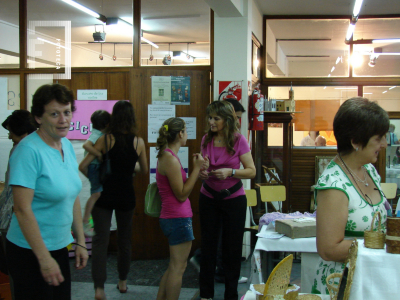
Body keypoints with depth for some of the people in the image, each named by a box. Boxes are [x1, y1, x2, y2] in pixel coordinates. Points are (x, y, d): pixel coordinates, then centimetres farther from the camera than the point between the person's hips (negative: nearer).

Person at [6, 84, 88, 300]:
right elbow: (22, 210, -22)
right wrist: (45, 258, -20)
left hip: (60, 247, 8)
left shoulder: (67, 145, 5)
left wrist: (80, 241, 12)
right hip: (30, 252, -7)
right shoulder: (29, 150, -19)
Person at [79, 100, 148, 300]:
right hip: (126, 196, 2)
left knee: (100, 240, 1)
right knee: (125, 239, 18)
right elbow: (144, 170, 8)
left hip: (104, 195, -2)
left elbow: (83, 166, -12)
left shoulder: (105, 140, -10)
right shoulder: (138, 142, -5)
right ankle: (122, 282, 31)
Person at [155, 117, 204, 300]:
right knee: (178, 268, 0)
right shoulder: (170, 159, -18)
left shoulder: (167, 156, 12)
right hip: (178, 218, -10)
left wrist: (196, 169, 10)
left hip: (171, 218, 10)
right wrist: (196, 168, -15)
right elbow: (181, 195, -17)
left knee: (174, 266, 19)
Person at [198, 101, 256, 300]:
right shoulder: (206, 140, -1)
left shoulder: (239, 141, -12)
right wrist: (201, 172, -11)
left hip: (234, 199, -3)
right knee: (208, 246, 9)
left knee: (232, 248, 6)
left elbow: (251, 171, -9)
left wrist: (230, 172, -24)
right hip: (209, 199, 3)